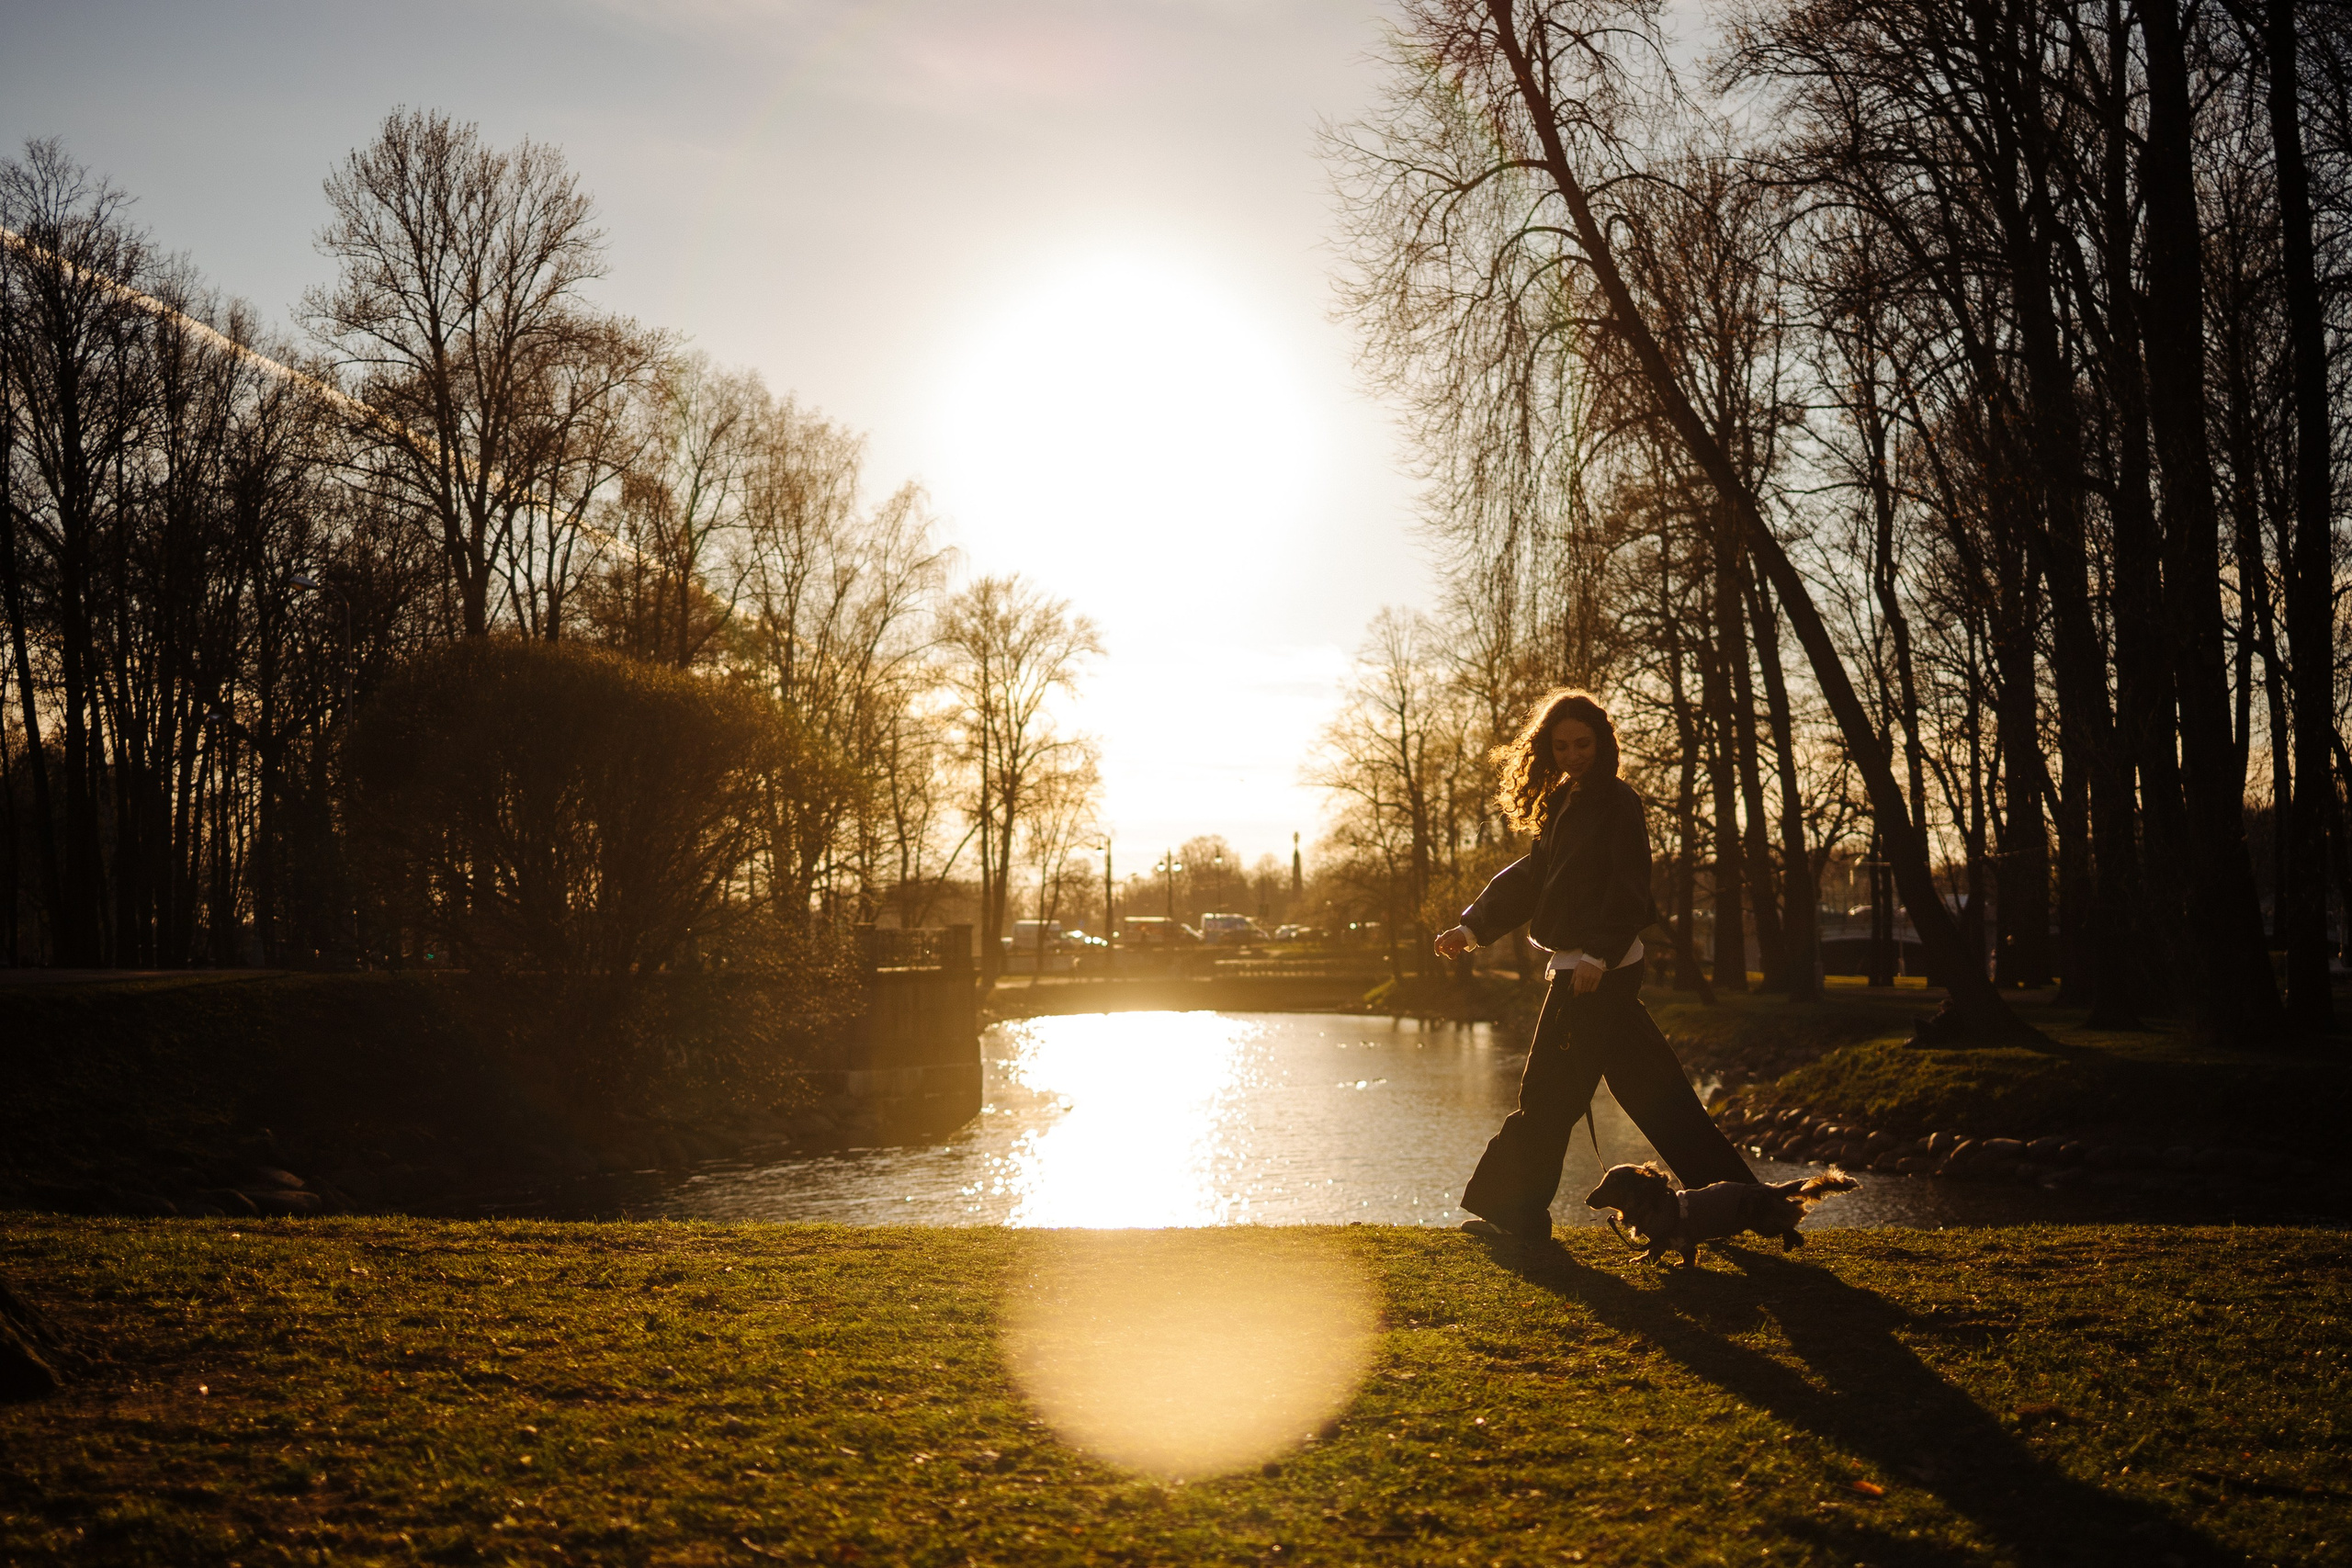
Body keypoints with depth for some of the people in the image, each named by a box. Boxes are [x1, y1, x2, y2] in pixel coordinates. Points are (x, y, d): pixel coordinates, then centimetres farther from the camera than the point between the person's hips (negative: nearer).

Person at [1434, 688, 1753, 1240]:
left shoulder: (1617, 802, -9)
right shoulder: (1563, 802, 16)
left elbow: (1628, 887, -17)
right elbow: (1531, 873, 18)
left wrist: (1599, 953, -26)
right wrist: (1472, 927, 10)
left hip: (1601, 969, -9)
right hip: (1577, 964, 9)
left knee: (1549, 1092, -2)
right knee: (1649, 1087, 10)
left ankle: (1514, 1211, 7)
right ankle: (1730, 1190, 15)